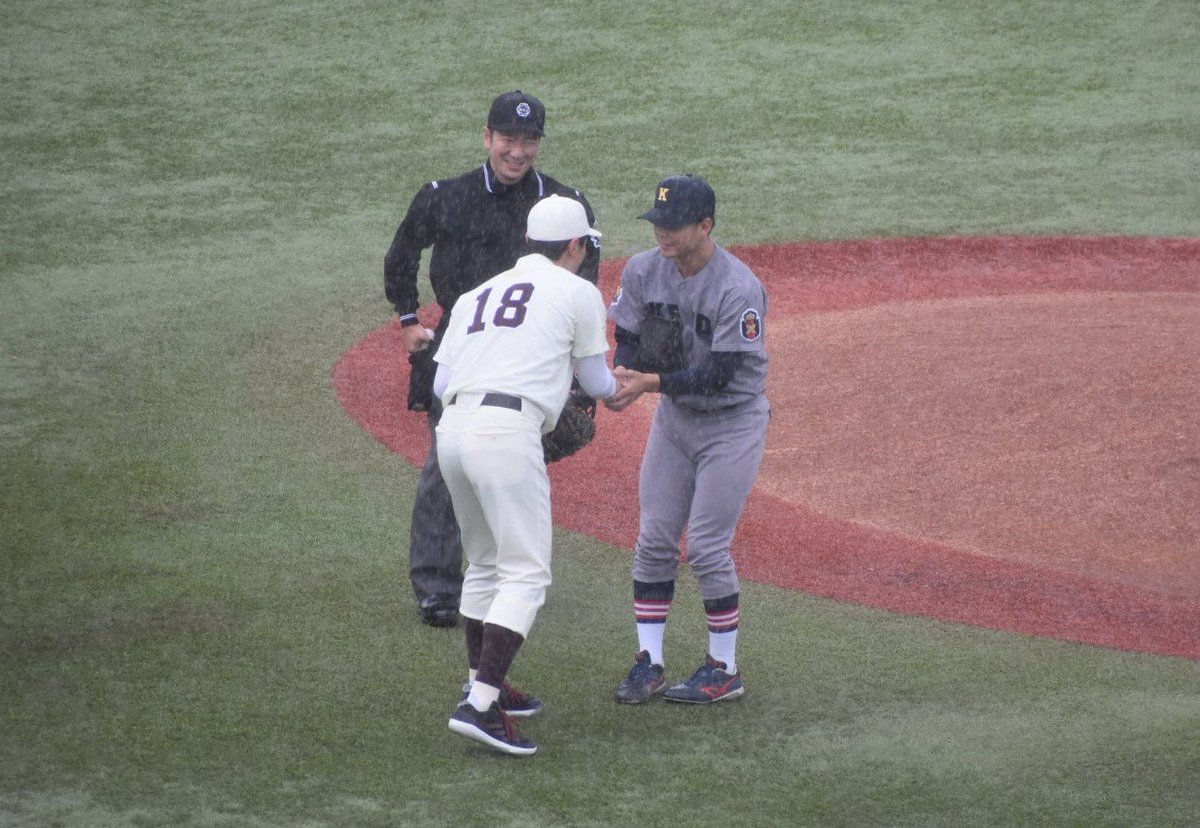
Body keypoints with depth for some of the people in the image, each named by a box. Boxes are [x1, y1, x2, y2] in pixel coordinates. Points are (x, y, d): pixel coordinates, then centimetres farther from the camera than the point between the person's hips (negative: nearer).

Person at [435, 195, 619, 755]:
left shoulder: (476, 295, 24)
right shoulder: (578, 293, 10)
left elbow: (441, 382, 16)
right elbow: (596, 383, 18)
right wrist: (612, 383, 42)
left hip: (452, 429, 7)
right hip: (507, 433, -7)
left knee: (484, 563, 23)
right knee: (525, 573, -6)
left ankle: (483, 686, 29)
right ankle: (480, 704, -19)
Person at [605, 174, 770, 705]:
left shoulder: (739, 289, -26)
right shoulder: (643, 271, -8)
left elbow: (720, 375, -27)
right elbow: (628, 339, -2)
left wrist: (652, 382, -35)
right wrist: (624, 373, -24)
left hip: (733, 421, -6)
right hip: (674, 416, 6)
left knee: (706, 546, -7)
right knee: (654, 541, 5)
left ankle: (724, 669, 7)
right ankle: (649, 662, 13)